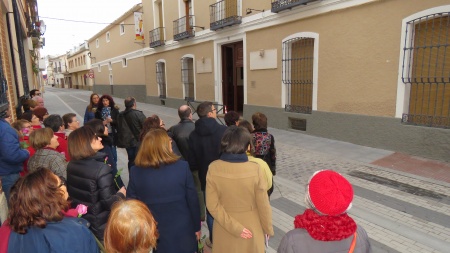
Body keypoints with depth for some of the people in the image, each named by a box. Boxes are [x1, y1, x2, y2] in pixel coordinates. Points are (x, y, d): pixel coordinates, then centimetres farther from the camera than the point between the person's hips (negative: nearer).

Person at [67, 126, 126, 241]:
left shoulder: (71, 165, -3)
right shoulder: (101, 168, -27)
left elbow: (73, 194, 10)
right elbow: (109, 203, -27)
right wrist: (121, 194, -8)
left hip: (79, 223, 7)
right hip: (100, 227, -7)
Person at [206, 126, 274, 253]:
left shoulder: (213, 168, -19)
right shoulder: (255, 169, -24)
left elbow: (212, 205, -16)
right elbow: (263, 204, -14)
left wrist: (234, 227, -11)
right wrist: (268, 228, 2)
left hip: (225, 229, 1)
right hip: (250, 227, -1)